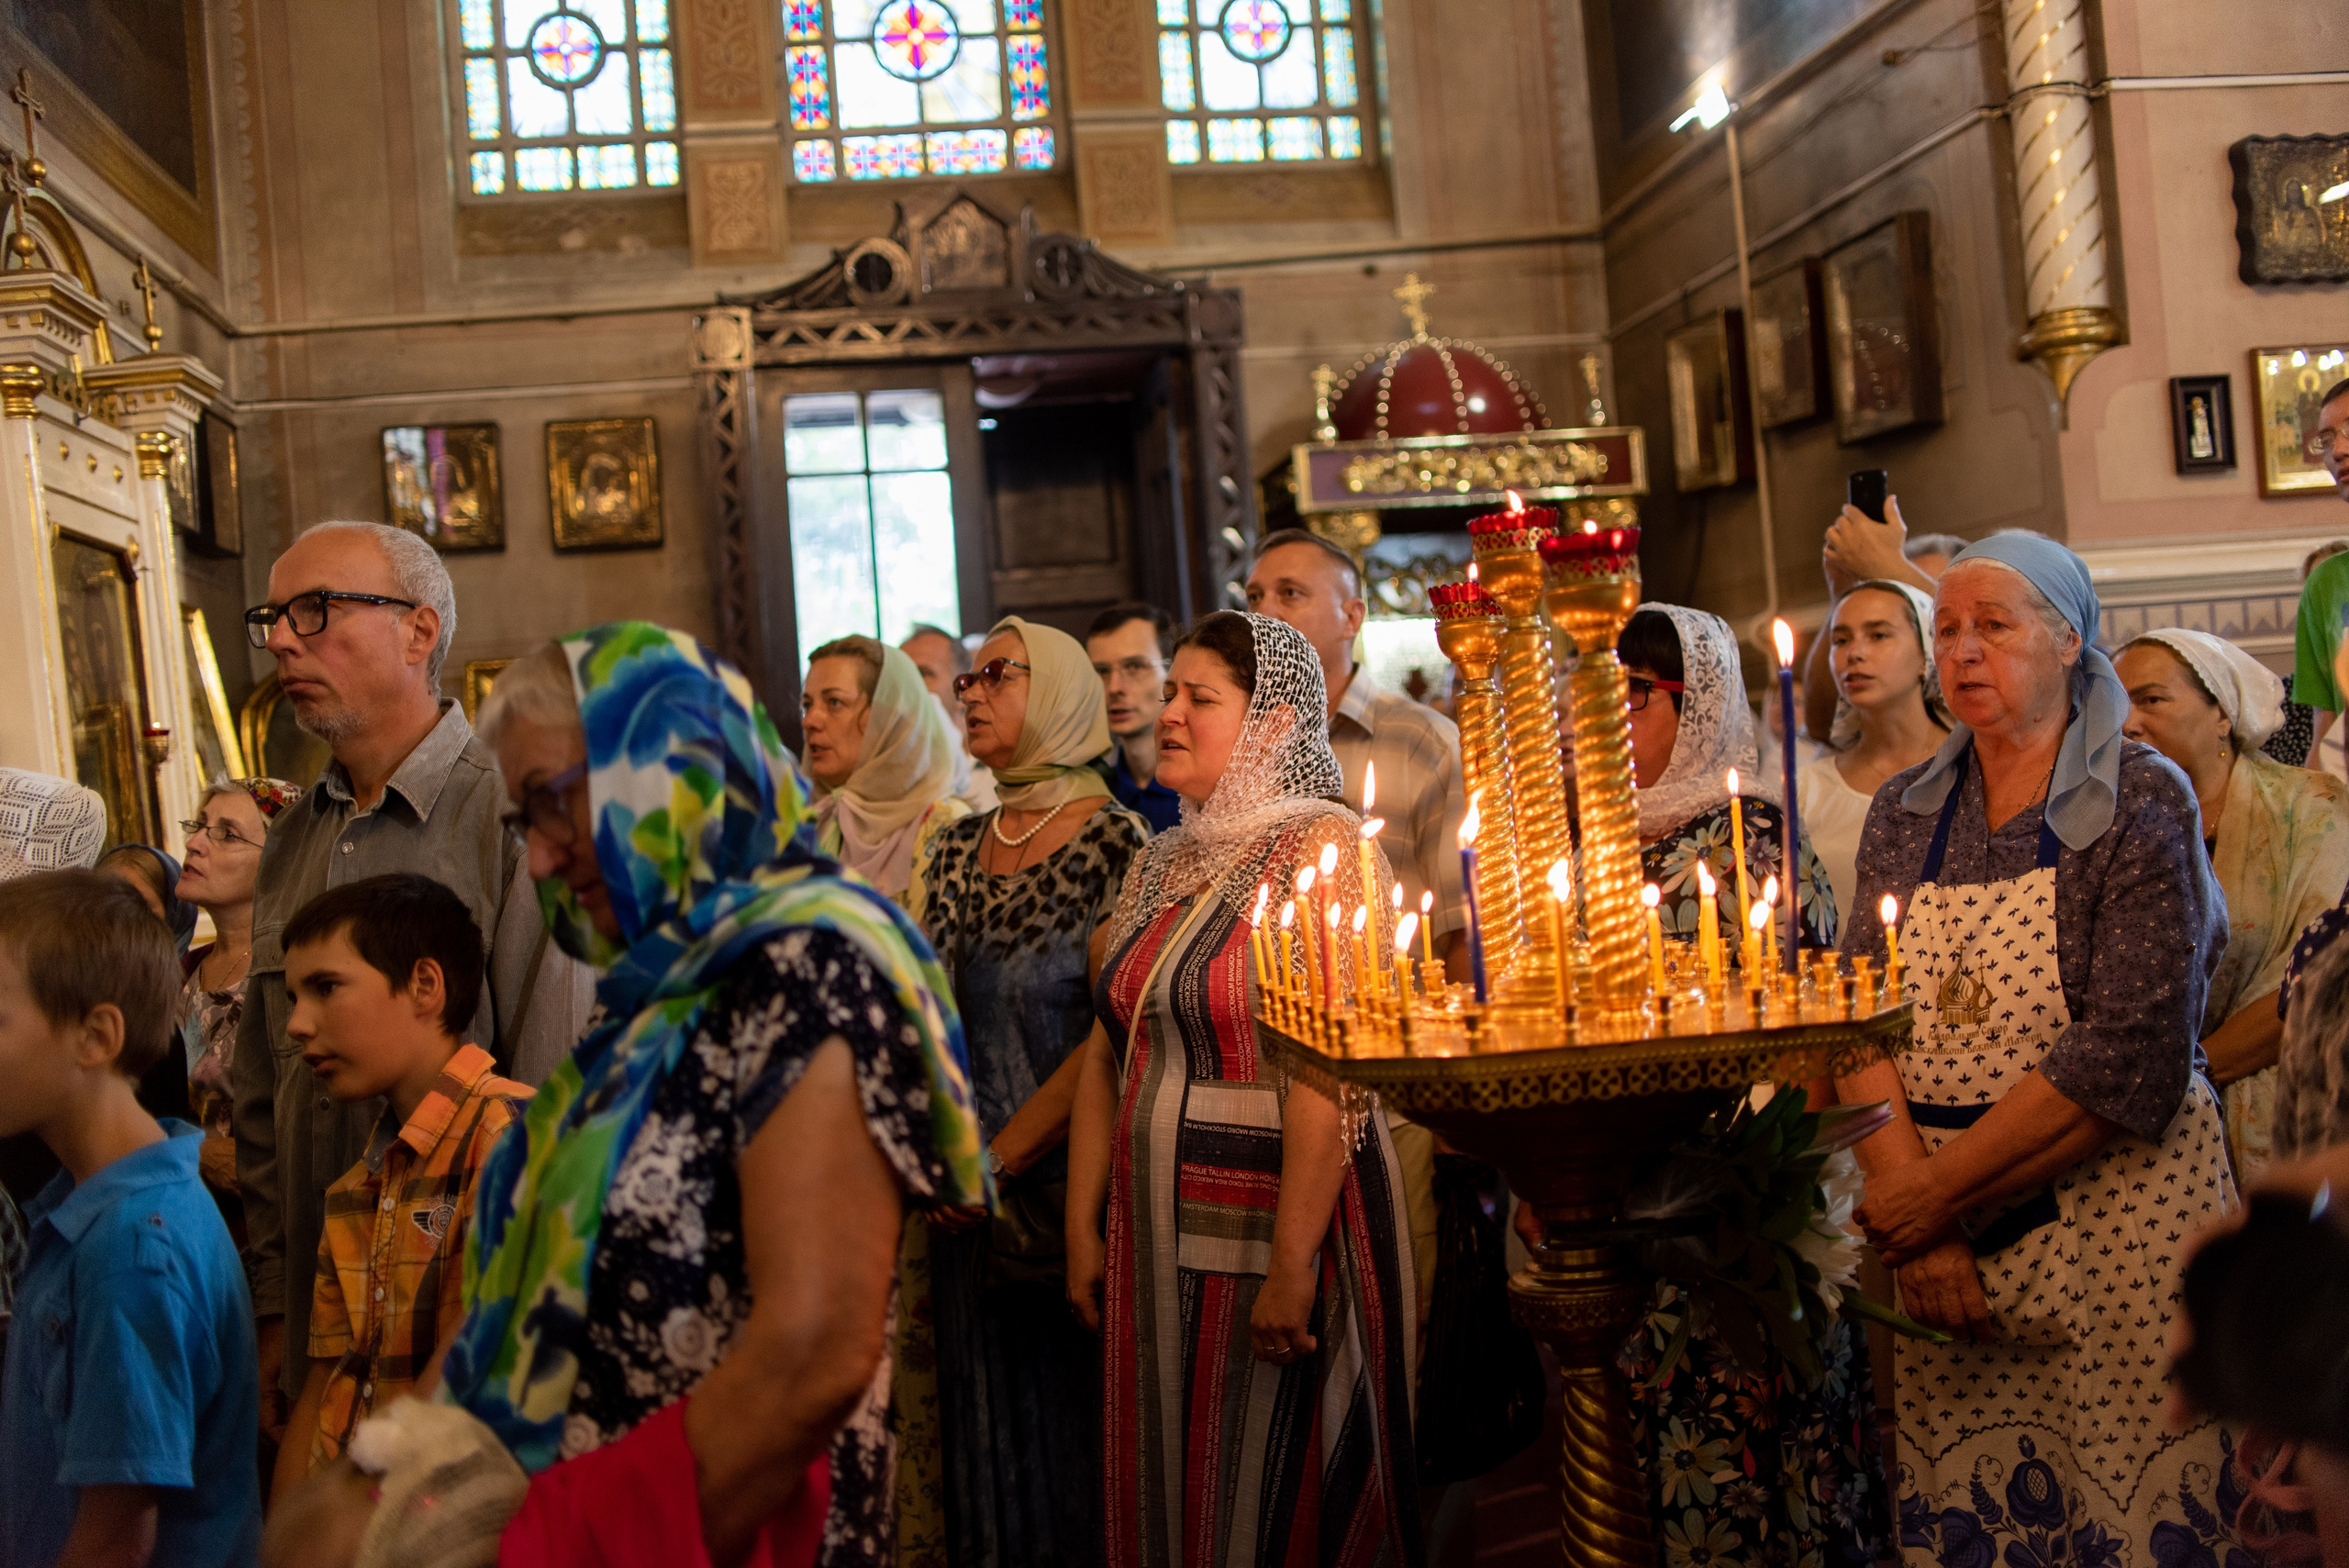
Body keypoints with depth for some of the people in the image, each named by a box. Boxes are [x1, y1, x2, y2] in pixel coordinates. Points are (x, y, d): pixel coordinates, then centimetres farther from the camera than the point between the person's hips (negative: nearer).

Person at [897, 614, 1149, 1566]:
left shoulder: (1113, 843, -9)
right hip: (972, 1188, 6)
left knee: (1067, 1408, 3)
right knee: (978, 1408, 13)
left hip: (1065, 1168, -6)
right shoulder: (959, 852, 10)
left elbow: (1117, 1036, -14)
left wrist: (1001, 1155, -12)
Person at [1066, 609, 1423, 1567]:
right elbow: (1106, 1055, 13)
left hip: (1277, 1224, -7)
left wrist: (1292, 1263, -23)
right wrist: (1084, 1226, 8)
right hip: (1155, 1235, 7)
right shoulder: (1159, 867, 12)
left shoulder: (1322, 848, -11)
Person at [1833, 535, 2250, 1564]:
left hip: (2118, 1225, -4)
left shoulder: (2142, 800, -5)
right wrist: (1911, 1211, -14)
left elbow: (2133, 1055, -15)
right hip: (1938, 1235, 4)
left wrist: (1939, 1191, -15)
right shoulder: (1904, 814, 9)